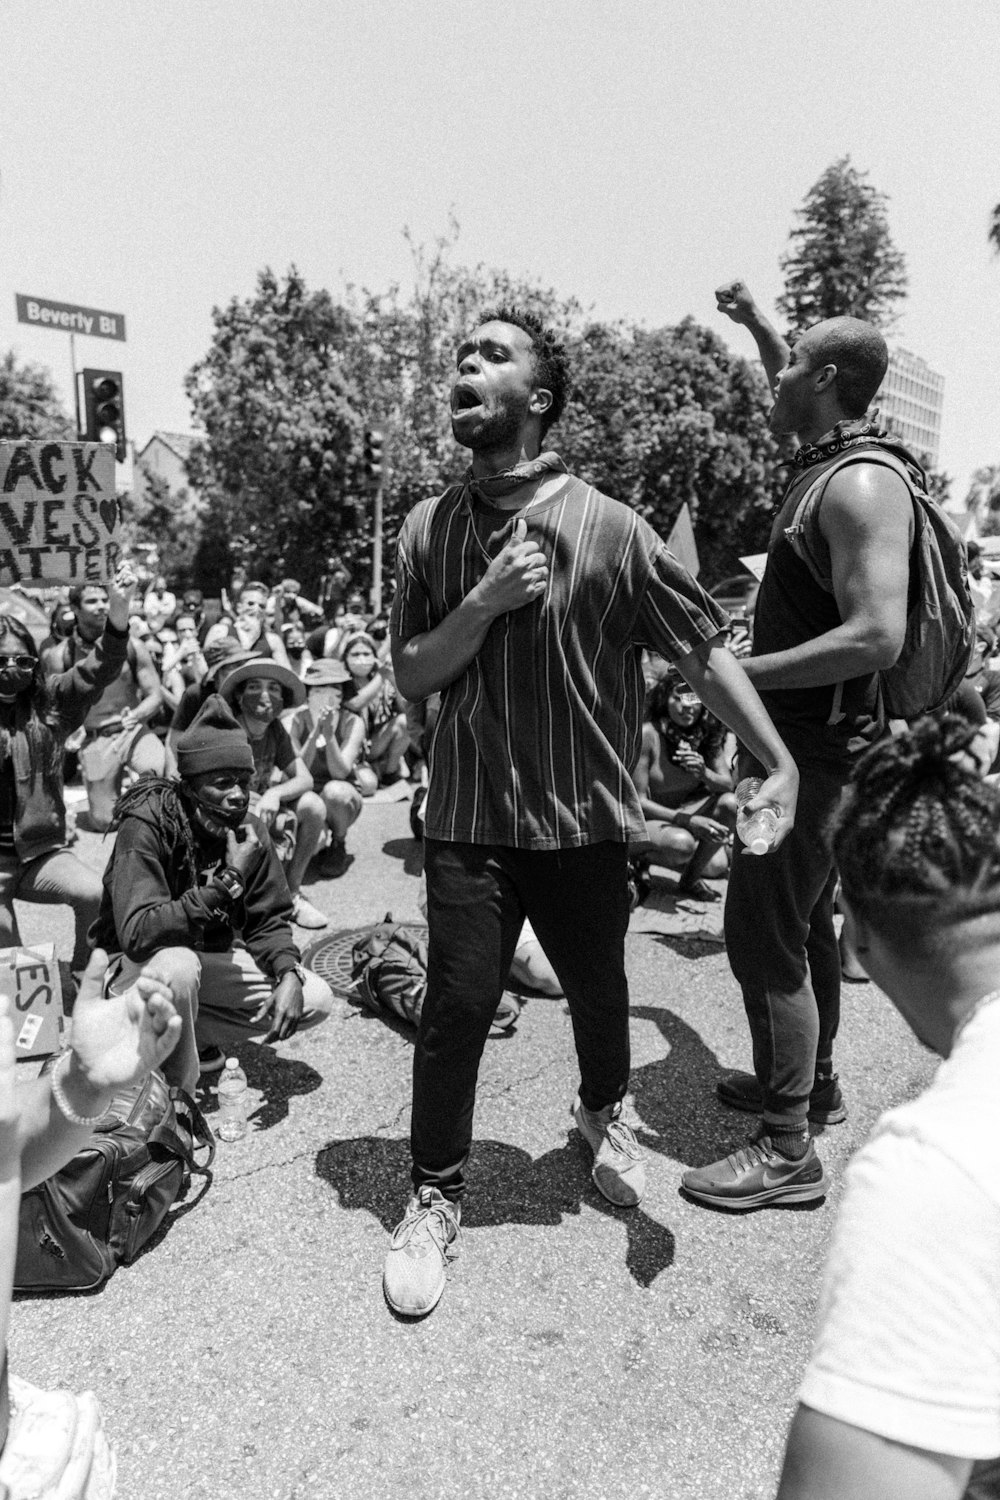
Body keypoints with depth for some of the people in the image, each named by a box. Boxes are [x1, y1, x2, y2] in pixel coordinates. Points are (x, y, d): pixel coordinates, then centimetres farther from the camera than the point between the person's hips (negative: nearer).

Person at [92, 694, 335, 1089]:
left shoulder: (247, 829, -8)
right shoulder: (145, 825, -26)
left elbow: (268, 919, -1)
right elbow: (137, 933, -36)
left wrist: (288, 974, -21)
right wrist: (228, 882, -40)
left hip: (209, 957, 6)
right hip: (137, 966, -6)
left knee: (315, 999, -6)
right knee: (177, 965, -40)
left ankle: (174, 1037, 0)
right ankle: (178, 1088, -15)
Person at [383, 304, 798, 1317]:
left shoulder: (610, 528, -8)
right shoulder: (428, 528, 1)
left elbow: (703, 650, -5)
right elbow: (410, 676, -1)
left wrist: (779, 762, -12)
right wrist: (487, 601, -17)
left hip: (584, 823, 0)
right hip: (469, 823, 1)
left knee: (598, 996, 18)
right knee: (456, 1010, -1)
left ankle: (602, 1114, 51)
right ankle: (434, 1199, 23)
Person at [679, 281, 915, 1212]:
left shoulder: (861, 484, -19)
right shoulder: (826, 462, 10)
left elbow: (877, 636, -30)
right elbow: (793, 392, 35)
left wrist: (740, 674, -26)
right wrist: (754, 322, 30)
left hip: (816, 746, -10)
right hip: (800, 738, 10)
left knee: (764, 935, -6)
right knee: (802, 921, 21)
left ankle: (787, 1152, 8)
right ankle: (812, 1083, 40)